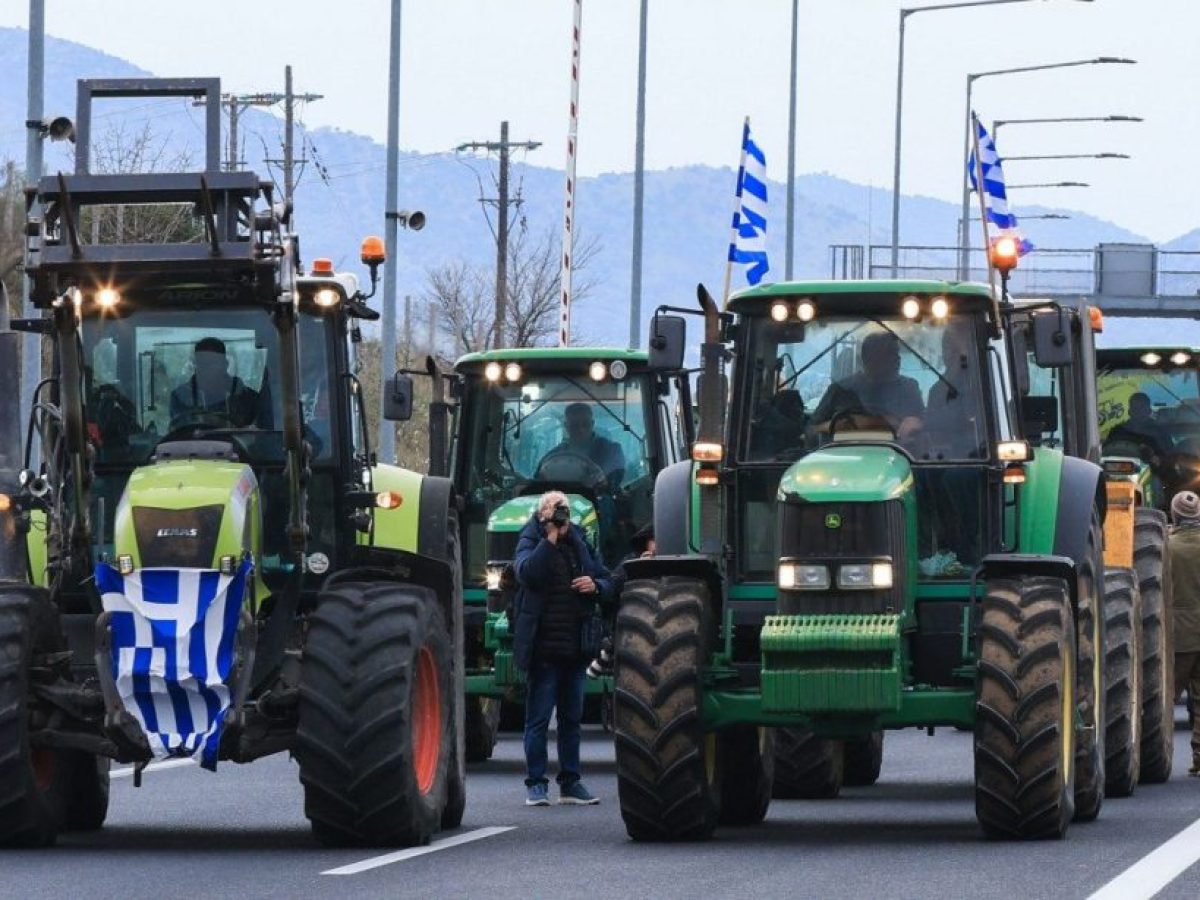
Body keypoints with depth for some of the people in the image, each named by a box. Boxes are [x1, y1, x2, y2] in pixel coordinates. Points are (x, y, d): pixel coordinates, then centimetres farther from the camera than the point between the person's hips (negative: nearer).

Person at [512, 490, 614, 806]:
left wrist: (596, 585, -5)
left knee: (572, 718, 11)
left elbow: (608, 583, 18)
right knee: (538, 719, -2)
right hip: (543, 647, -5)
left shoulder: (579, 544, 14)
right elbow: (526, 572, -22)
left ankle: (570, 783, 17)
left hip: (576, 647, 5)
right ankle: (536, 784, 2)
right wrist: (550, 539, -22)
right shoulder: (531, 543, -1)